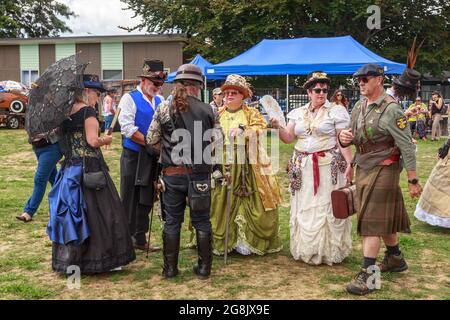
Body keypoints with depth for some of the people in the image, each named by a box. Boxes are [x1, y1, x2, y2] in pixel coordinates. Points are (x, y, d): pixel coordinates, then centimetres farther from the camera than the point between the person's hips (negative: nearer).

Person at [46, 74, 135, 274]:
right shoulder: (88, 111, -12)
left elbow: (66, 139, 16)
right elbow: (93, 141, -18)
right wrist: (106, 140, 1)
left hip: (70, 168, 8)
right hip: (90, 168, -8)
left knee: (72, 213, 12)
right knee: (97, 213, 1)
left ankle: (69, 259, 19)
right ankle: (104, 258, 8)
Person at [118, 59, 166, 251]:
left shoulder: (160, 102, 13)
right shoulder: (130, 98, -5)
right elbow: (127, 128, -15)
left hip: (151, 159, 6)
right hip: (133, 157, -6)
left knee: (146, 200, 14)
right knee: (129, 201, 0)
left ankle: (140, 239, 26)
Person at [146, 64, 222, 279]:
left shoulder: (164, 109, -4)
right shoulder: (207, 110, -4)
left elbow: (152, 141, -1)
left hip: (172, 174, 1)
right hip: (199, 174, 0)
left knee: (172, 221, 11)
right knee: (201, 221, 11)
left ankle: (170, 268, 19)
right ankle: (204, 267, 19)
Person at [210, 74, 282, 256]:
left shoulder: (252, 113, 7)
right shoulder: (218, 115, 17)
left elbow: (260, 129, -11)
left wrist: (242, 130, -28)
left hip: (247, 165, -3)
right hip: (223, 165, 3)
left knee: (249, 203, -4)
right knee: (221, 203, 0)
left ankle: (246, 241, 5)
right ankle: (222, 240, 9)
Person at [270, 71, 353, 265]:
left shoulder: (336, 110, -1)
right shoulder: (298, 113, 12)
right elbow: (288, 138, 10)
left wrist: (349, 164, -13)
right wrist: (277, 127, -8)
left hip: (328, 166, -4)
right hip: (302, 167, 4)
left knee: (326, 208, -1)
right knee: (303, 209, 8)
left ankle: (329, 250, 12)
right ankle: (305, 249, 21)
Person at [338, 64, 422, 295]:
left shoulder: (391, 109, -15)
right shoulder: (359, 107, 8)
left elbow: (406, 146, -16)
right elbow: (353, 137, 17)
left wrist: (412, 180, -16)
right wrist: (344, 137, -8)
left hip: (382, 170, -7)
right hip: (363, 169, 8)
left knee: (372, 220, -8)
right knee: (385, 217, 19)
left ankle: (367, 275, -4)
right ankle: (395, 259, 36)